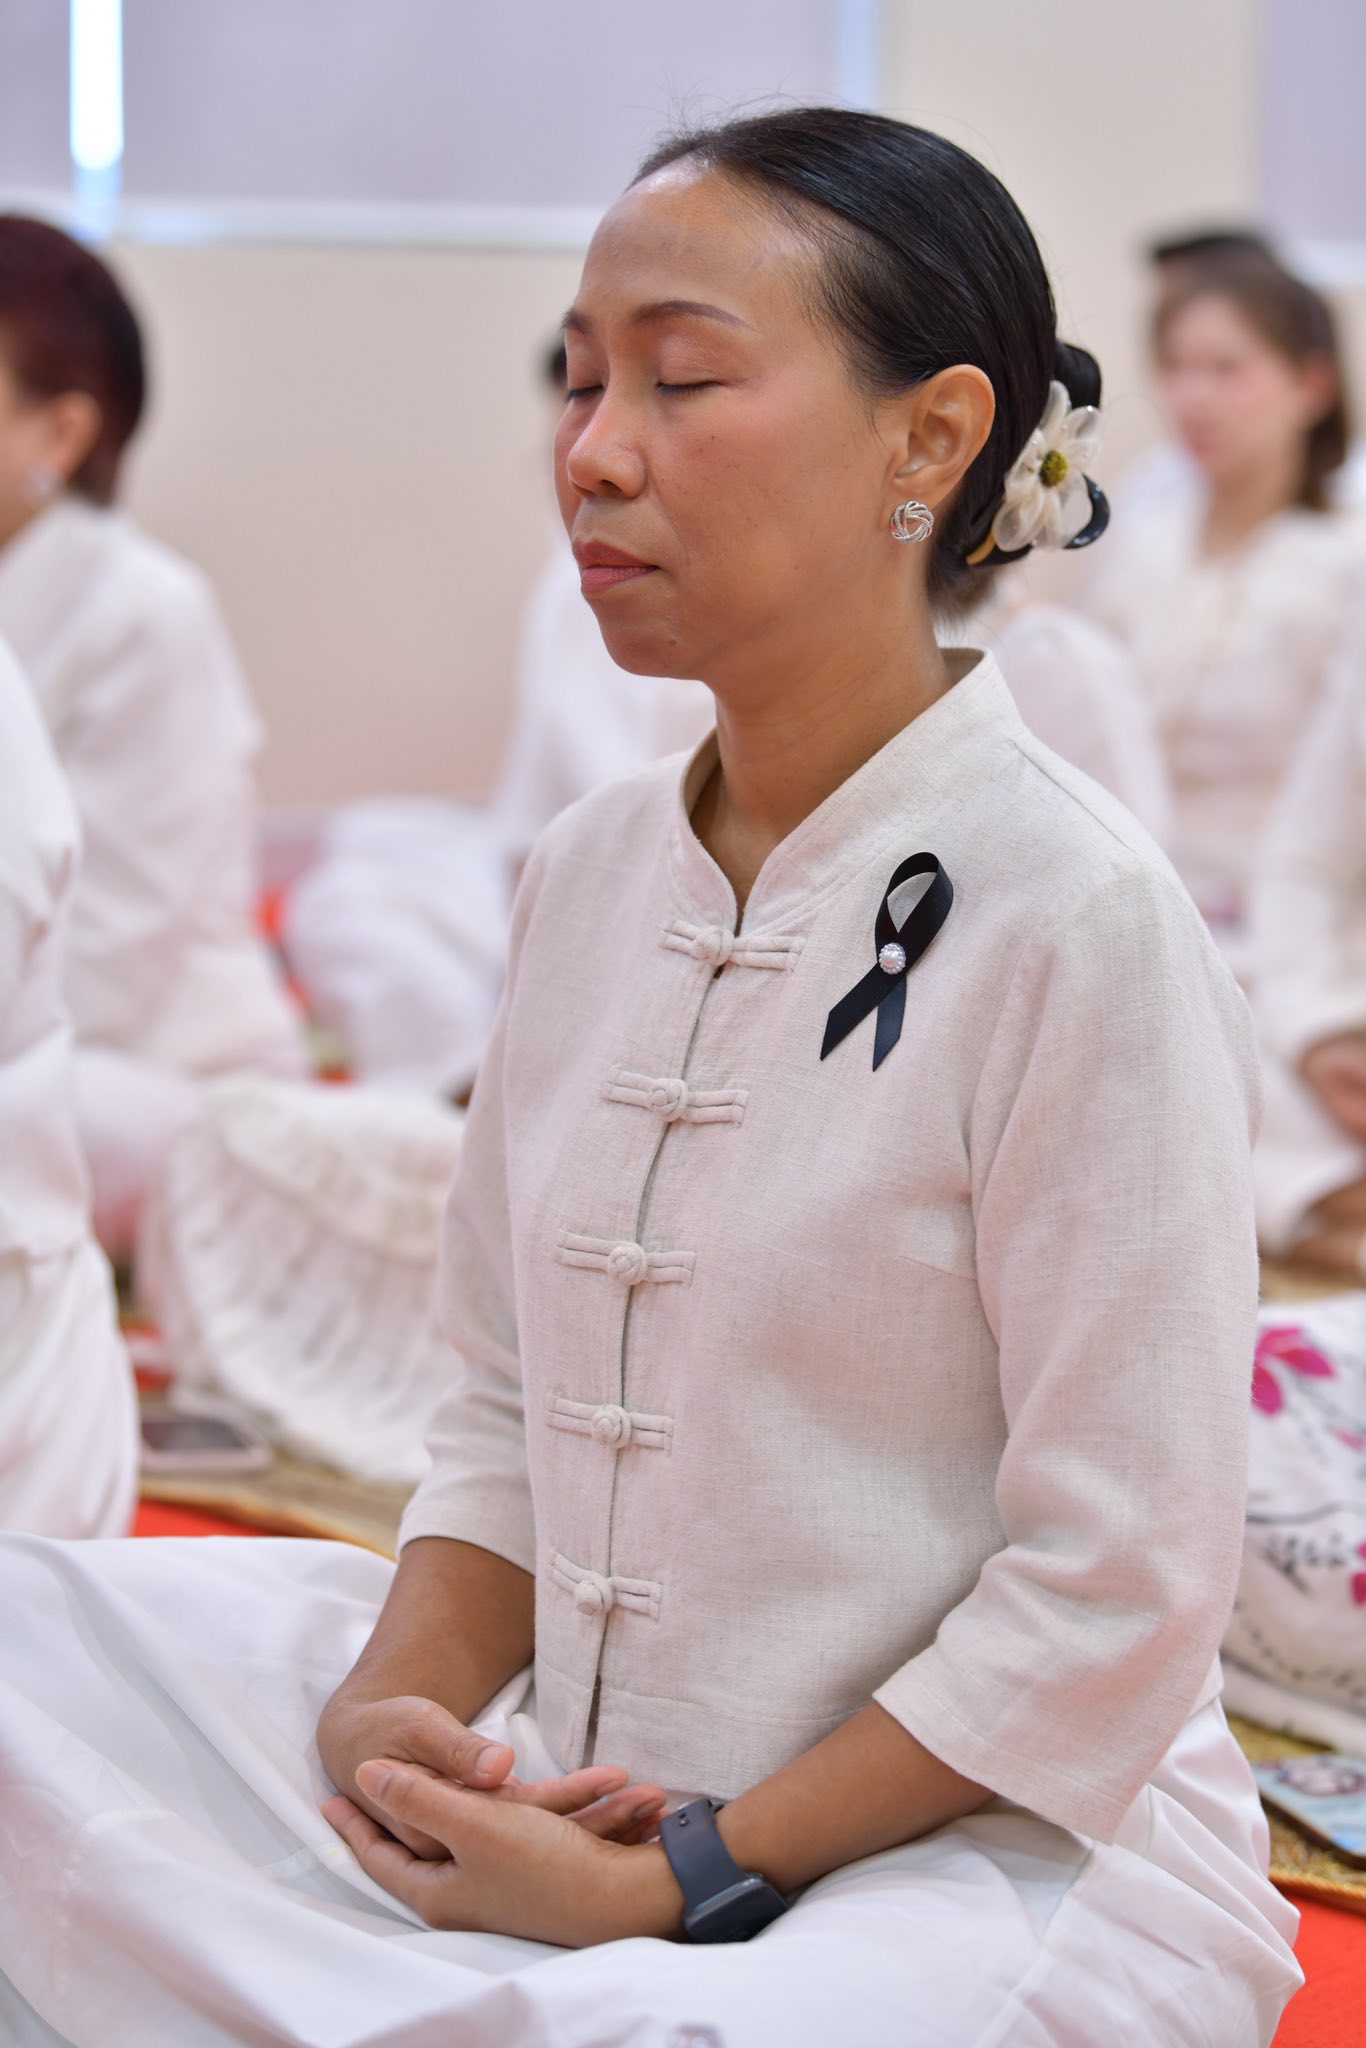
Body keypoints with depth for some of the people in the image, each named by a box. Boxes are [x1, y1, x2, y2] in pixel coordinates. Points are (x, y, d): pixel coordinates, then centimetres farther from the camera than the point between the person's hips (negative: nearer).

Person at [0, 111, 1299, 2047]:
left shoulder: (1075, 923, -15)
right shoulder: (587, 870, 7)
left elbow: (1114, 1599, -14)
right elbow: (504, 1425, 12)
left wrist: (692, 1875, -16)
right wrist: (395, 1707, -7)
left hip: (1001, 1840, -7)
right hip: (558, 1783, 7)